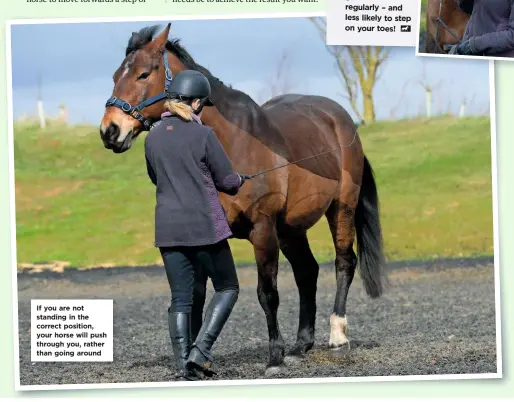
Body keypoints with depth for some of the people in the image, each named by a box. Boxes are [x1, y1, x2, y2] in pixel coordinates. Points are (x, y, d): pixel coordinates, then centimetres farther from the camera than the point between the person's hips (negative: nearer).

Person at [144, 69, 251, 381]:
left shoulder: (153, 137, 5)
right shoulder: (203, 135, -11)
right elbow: (227, 180, -4)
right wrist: (239, 180, 17)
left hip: (168, 228, 5)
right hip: (205, 226, -5)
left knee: (182, 298, 9)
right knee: (227, 288, 10)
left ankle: (184, 366, 3)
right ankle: (201, 350, -6)